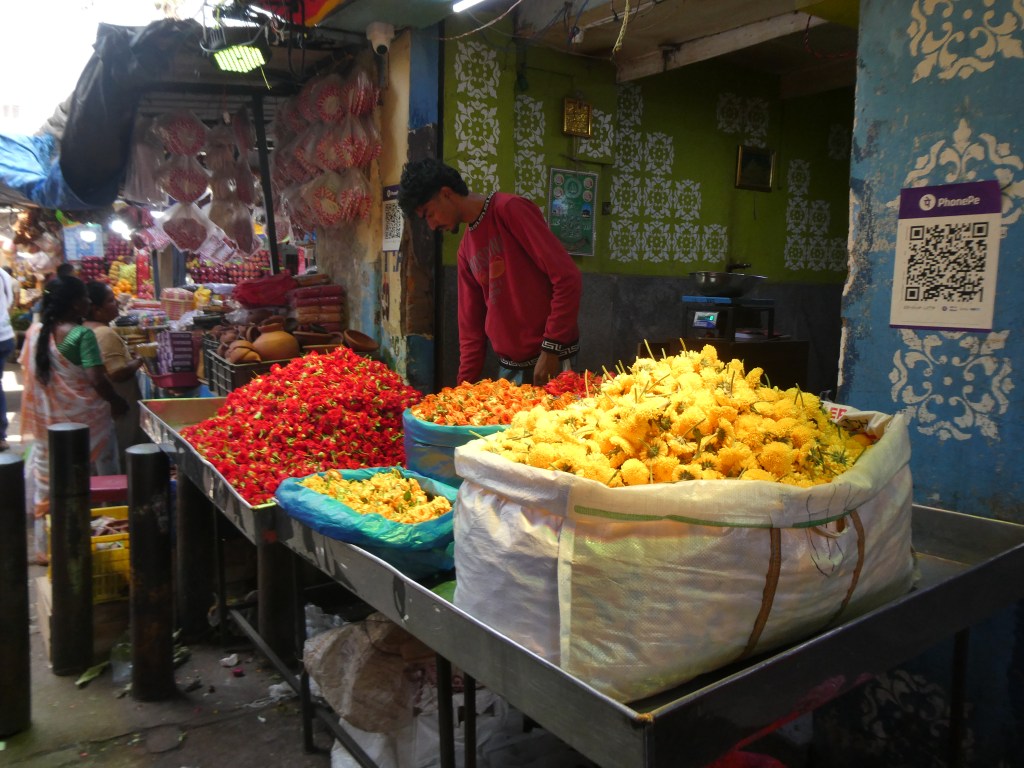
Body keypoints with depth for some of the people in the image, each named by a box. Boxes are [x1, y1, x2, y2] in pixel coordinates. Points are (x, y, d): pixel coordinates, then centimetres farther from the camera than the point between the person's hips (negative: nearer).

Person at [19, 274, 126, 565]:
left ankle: (45, 547, 24)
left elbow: (28, 371, 11)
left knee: (47, 481, 15)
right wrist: (118, 402, -6)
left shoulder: (35, 332, 2)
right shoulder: (82, 334, -16)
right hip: (85, 418, -6)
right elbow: (96, 380, -21)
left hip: (48, 419, 6)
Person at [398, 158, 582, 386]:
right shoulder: (465, 250, 13)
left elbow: (567, 279, -16)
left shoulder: (510, 209, -9)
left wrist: (551, 350, -17)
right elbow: (471, 325, 15)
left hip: (549, 359, -7)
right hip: (509, 366, 7)